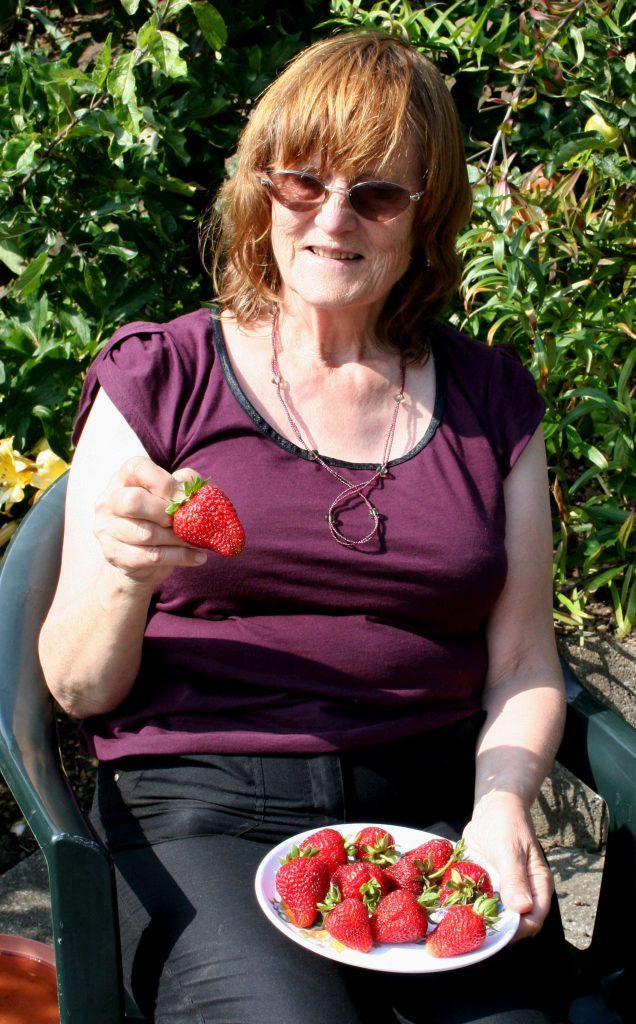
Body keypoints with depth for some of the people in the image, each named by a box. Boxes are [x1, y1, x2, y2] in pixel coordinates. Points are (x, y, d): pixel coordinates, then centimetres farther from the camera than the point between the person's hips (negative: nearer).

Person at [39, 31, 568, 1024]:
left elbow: (522, 661, 11)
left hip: (436, 801, 2)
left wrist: (501, 806, -8)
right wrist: (126, 580, -19)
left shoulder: (489, 399, 12)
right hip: (205, 809, -2)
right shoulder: (157, 380, 4)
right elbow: (79, 686, 2)